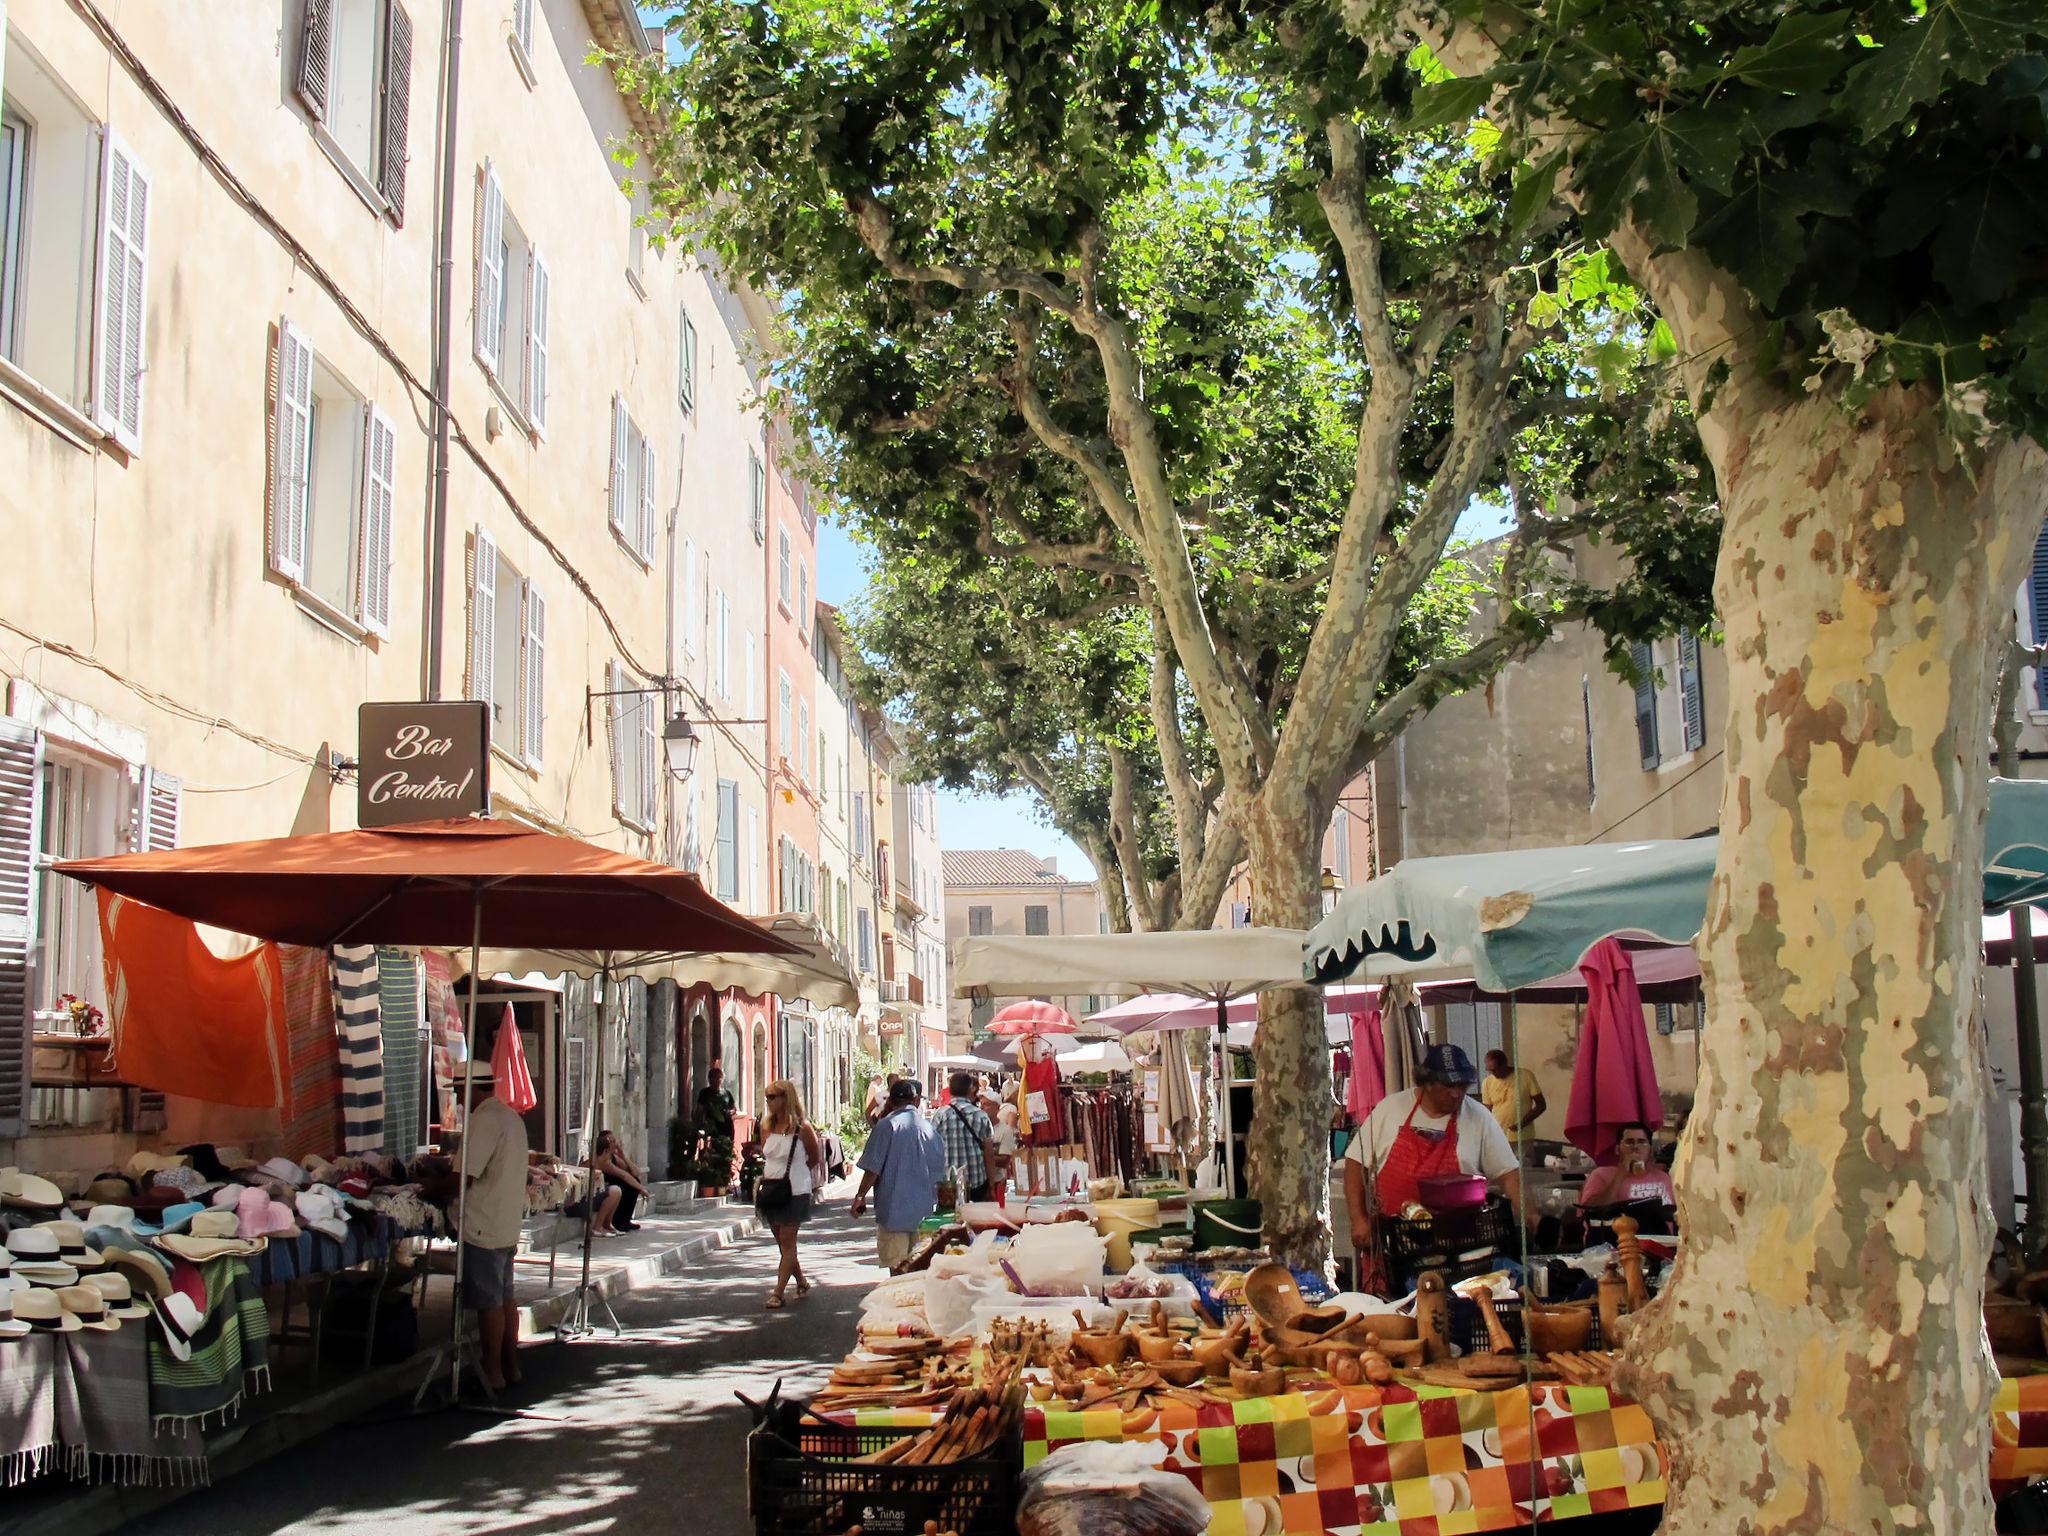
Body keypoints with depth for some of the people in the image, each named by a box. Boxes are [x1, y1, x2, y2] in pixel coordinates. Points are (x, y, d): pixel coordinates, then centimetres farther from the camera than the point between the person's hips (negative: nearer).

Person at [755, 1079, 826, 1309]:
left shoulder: (802, 1128, -11)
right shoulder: (766, 1127, 4)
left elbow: (816, 1156, 3)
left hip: (795, 1192, -6)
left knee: (787, 1241, -5)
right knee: (783, 1242, 11)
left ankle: (778, 1293, -6)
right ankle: (801, 1283, 26)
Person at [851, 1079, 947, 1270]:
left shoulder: (887, 1125, -8)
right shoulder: (930, 1128, 5)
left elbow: (873, 1168, -11)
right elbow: (940, 1173, 14)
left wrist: (860, 1196, 1)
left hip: (894, 1209, -5)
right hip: (924, 1211, 5)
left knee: (896, 1268, -1)